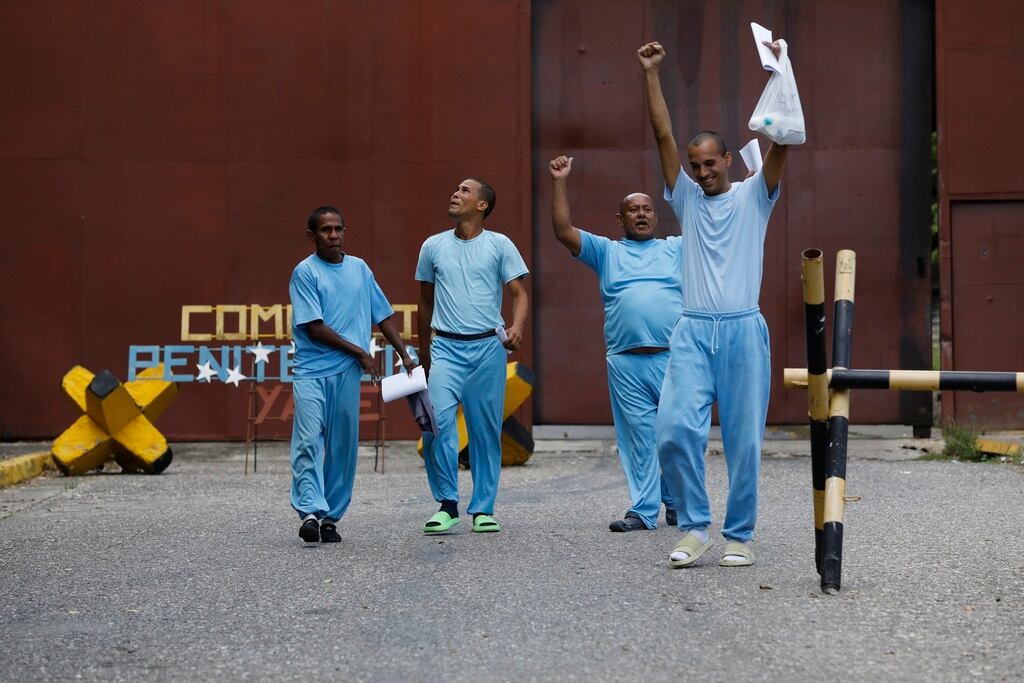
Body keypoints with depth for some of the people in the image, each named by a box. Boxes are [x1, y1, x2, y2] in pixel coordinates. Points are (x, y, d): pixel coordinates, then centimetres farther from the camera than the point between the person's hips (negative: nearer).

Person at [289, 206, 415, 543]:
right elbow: (315, 328, -9)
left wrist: (405, 355, 15)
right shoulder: (305, 272, -4)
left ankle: (330, 517, 11)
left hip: (347, 374, 5)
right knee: (308, 442, -14)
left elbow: (382, 316, 20)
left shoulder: (360, 269, 13)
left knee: (342, 448, 4)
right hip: (311, 372, -4)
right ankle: (310, 512, -20)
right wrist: (359, 352, -4)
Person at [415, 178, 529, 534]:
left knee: (486, 430, 3)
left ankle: (483, 508, 13)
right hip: (446, 347, 1)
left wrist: (517, 327, -19)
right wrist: (423, 351, 21)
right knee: (438, 420, -16)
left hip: (488, 347, -1)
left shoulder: (499, 245, 3)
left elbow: (519, 293, 2)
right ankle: (447, 504, -6)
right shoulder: (433, 246, 10)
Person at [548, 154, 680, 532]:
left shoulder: (676, 248, 17)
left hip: (673, 357, 0)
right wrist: (559, 183, 0)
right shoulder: (606, 251, 16)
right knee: (638, 436, 0)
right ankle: (643, 509, 4)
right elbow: (563, 231, 6)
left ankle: (677, 504, 16)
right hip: (626, 362, 0)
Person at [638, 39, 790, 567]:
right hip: (693, 331, 1)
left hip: (743, 330, -1)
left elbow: (781, 139, -4)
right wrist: (650, 74, 1)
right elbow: (663, 135, 7)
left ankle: (739, 535, 13)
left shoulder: (753, 196, 9)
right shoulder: (687, 198, 13)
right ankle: (693, 528, 1)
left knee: (743, 440, 1)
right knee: (675, 429, -13)